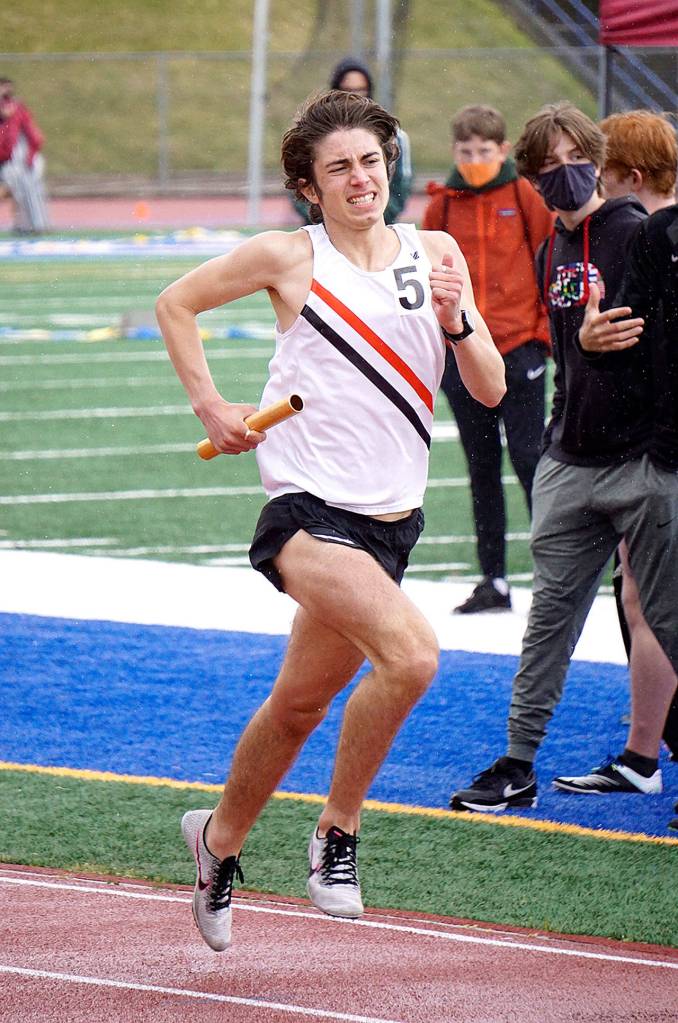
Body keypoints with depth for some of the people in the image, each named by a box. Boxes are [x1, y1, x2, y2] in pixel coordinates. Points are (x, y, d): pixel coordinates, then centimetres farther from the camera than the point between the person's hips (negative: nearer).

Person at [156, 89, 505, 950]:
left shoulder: (435, 253, 7)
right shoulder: (288, 257, -3)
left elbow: (491, 389, 6)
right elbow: (176, 303, 11)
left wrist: (455, 321, -12)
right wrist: (210, 407, 3)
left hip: (391, 519, 5)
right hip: (309, 512, -5)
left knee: (297, 708, 17)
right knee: (412, 654, -28)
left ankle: (220, 838, 42)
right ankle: (337, 832, -10)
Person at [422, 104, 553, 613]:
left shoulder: (526, 197, -2)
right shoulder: (443, 203, 6)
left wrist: (547, 331, -2)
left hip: (519, 348, -3)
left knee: (529, 459, -6)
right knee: (482, 470, 8)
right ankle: (494, 581, 13)